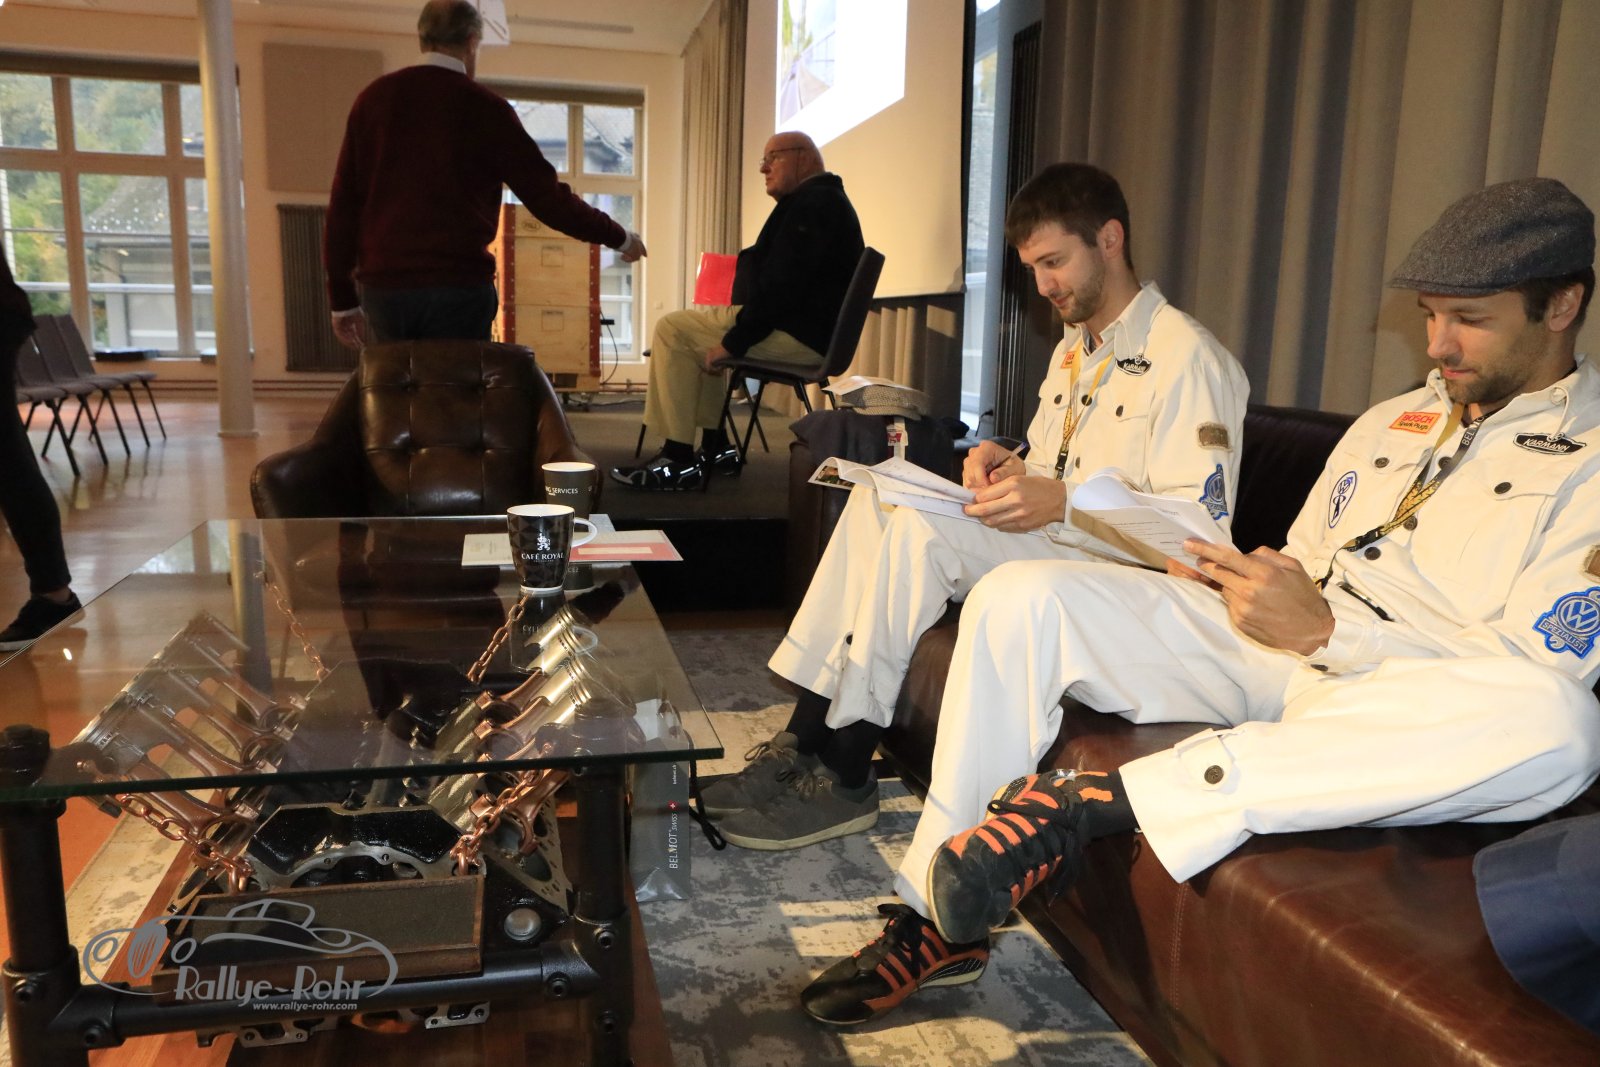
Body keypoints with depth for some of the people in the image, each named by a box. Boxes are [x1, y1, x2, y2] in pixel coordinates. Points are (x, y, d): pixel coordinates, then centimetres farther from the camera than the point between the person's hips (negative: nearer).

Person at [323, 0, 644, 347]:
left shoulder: (374, 98, 8)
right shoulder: (483, 107, -2)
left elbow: (343, 203, 8)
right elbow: (546, 195, -2)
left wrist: (342, 298, 13)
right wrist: (619, 238, 11)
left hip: (382, 286, 4)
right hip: (457, 288, -4)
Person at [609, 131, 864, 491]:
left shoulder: (813, 203, -14)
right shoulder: (820, 199, 22)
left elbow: (781, 286, -22)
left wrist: (734, 342, -18)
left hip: (797, 336, -12)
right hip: (805, 329, 12)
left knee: (673, 330, -12)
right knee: (697, 332, 27)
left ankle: (679, 462, -12)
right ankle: (715, 448, 22)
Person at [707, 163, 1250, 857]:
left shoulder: (1188, 358, -9)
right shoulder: (1074, 350, 21)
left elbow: (1202, 528, -17)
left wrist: (1063, 502, -27)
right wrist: (1006, 463, -1)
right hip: (1053, 548, 9)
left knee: (923, 530, -28)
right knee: (880, 495, -11)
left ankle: (844, 776, -20)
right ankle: (807, 737, -16)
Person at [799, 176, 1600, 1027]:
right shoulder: (1390, 422, 22)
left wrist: (1326, 631, -20)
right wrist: (1244, 581, 1)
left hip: (1409, 720, -4)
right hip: (1271, 657, 5)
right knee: (1020, 595, -15)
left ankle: (1095, 798, -35)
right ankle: (941, 920, -11)